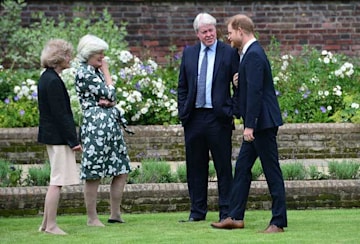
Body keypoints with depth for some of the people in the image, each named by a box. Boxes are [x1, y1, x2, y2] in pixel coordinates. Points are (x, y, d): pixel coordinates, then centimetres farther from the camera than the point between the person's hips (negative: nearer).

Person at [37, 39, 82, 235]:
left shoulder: (46, 78, 12)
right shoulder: (53, 81, -18)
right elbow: (60, 114, -20)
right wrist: (73, 140, -17)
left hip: (51, 135, 10)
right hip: (58, 137, -10)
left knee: (56, 181, 15)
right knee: (57, 181, -6)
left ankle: (46, 224, 18)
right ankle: (51, 225, -3)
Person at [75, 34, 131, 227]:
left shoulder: (97, 71, 18)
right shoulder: (84, 73, -10)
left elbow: (112, 98, 15)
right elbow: (109, 94, -11)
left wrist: (107, 102, -8)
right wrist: (106, 72, 2)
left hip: (111, 124, 9)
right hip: (95, 125, -9)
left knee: (122, 169, 9)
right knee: (94, 175, -3)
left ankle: (115, 214, 16)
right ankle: (92, 218, 3)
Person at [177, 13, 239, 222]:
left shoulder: (229, 53, 0)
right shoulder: (189, 53, 11)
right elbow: (182, 87, 14)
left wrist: (233, 112, -8)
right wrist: (183, 112, 5)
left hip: (219, 118, -4)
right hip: (194, 117, 4)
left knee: (224, 167, 0)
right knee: (195, 167, 8)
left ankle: (226, 212, 5)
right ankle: (197, 211, 16)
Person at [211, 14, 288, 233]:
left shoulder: (254, 55, -17)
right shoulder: (251, 53, 15)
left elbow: (255, 92, -23)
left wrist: (250, 125, -24)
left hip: (263, 123, -11)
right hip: (257, 124, 11)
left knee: (272, 171, -4)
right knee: (242, 168, 12)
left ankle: (279, 222, 0)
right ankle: (236, 217, 17)